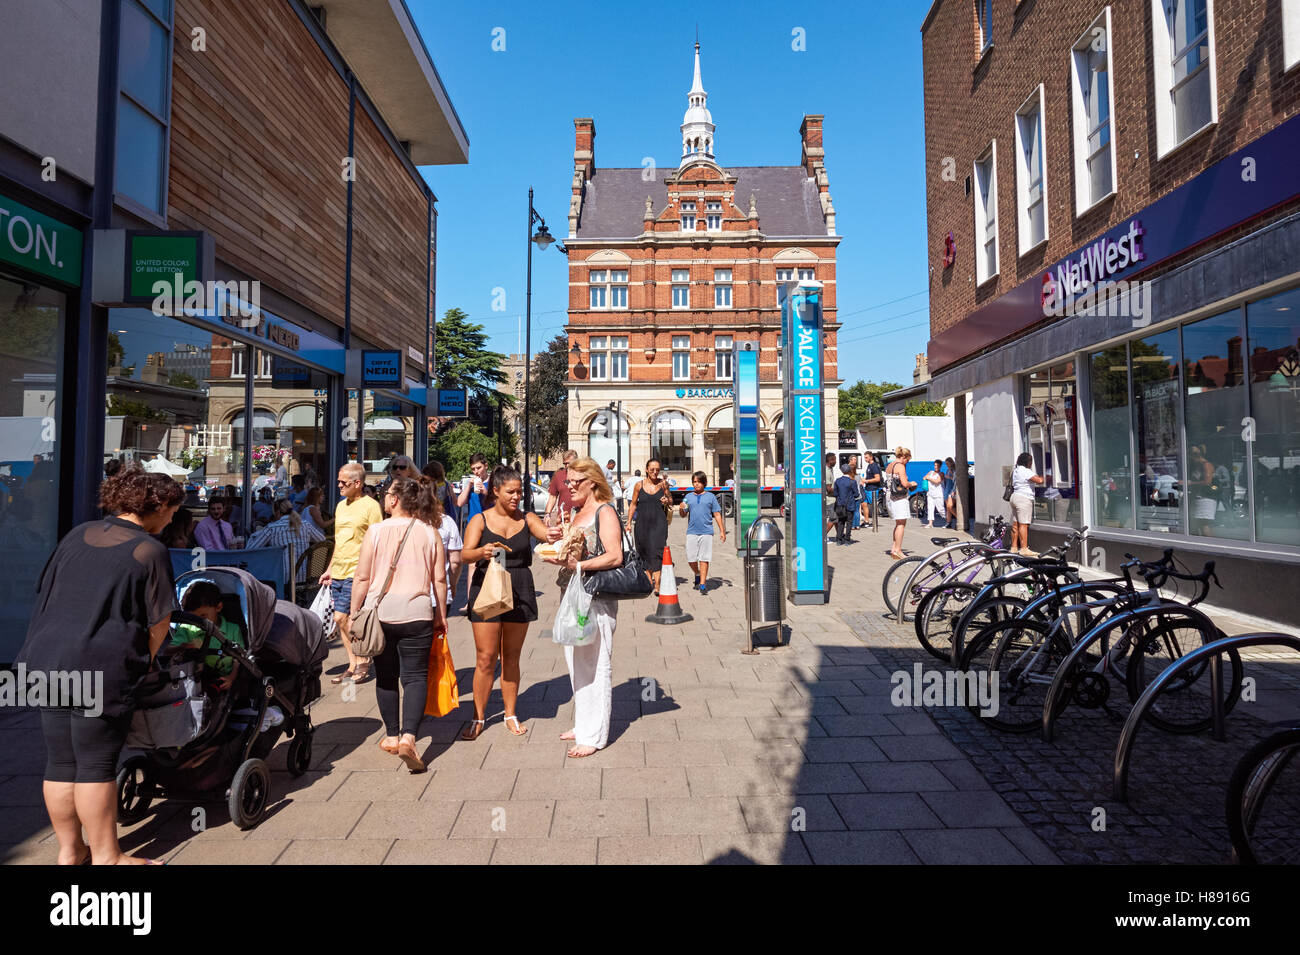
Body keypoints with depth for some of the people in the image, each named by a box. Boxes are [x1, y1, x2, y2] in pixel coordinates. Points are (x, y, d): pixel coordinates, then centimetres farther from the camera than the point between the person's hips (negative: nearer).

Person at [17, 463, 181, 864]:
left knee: (61, 762, 15)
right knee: (96, 765, 3)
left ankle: (69, 850, 28)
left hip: (47, 657, 7)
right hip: (103, 666, -7)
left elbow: (46, 593, 18)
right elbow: (159, 622, -8)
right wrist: (142, 661, 10)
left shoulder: (78, 535, 11)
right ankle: (105, 856, 14)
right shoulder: (150, 551, -9)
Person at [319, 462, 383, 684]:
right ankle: (353, 666, 21)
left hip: (357, 574, -8)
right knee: (340, 619, 9)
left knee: (352, 624, -5)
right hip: (338, 573, 8)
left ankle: (363, 662, 15)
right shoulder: (341, 505, 14)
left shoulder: (371, 506, -10)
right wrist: (330, 569, 19)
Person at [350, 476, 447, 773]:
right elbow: (440, 579, 2)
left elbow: (362, 578, -4)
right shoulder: (430, 533, 0)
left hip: (380, 612, 0)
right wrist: (441, 614, 12)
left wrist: (354, 612, 7)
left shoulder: (376, 531, -5)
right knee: (415, 676, 2)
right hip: (417, 613, 0)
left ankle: (392, 736, 26)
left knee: (386, 677, 15)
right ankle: (408, 737, -14)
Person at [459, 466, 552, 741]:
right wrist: (482, 551, -33)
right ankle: (478, 718, 15)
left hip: (519, 592, 2)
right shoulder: (480, 520, -1)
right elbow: (465, 554, -11)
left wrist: (555, 536, -34)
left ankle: (510, 715, 24)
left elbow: (547, 534, -10)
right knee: (485, 659, 1)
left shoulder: (527, 520, 5)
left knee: (511, 657, 11)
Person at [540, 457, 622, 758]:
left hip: (596, 598, -9)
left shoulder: (604, 511, -9)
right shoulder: (576, 513, 16)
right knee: (576, 663, 15)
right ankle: (583, 724, 29)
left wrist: (578, 565, -26)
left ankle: (594, 735, 7)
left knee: (595, 664, -2)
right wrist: (558, 555, 5)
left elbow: (615, 556, -18)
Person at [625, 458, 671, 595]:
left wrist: (667, 501, -6)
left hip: (659, 523, -2)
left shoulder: (663, 484, 4)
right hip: (642, 522, 2)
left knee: (657, 551, -12)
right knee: (644, 552, 7)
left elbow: (671, 501, 17)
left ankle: (657, 585, -16)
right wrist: (629, 522, 7)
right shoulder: (639, 485, 3)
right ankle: (648, 580, 21)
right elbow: (633, 505, 10)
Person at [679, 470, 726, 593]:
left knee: (704, 558, -3)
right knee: (690, 558, 4)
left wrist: (722, 531, 3)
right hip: (691, 531, 2)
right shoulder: (688, 497, 11)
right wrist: (682, 509, -10)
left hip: (706, 532, -2)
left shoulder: (710, 496, 6)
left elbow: (717, 515, 7)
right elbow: (683, 515, 12)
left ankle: (703, 584, 2)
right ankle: (697, 574, 32)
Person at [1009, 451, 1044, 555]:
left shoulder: (1015, 471, 16)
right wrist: (1042, 475, 1)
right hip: (1024, 498, -9)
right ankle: (1024, 549, -13)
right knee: (1023, 524, -10)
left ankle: (1014, 547, 12)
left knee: (1015, 524, 9)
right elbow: (1039, 480, -19)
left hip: (1015, 496, 9)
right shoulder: (1025, 471, -13)